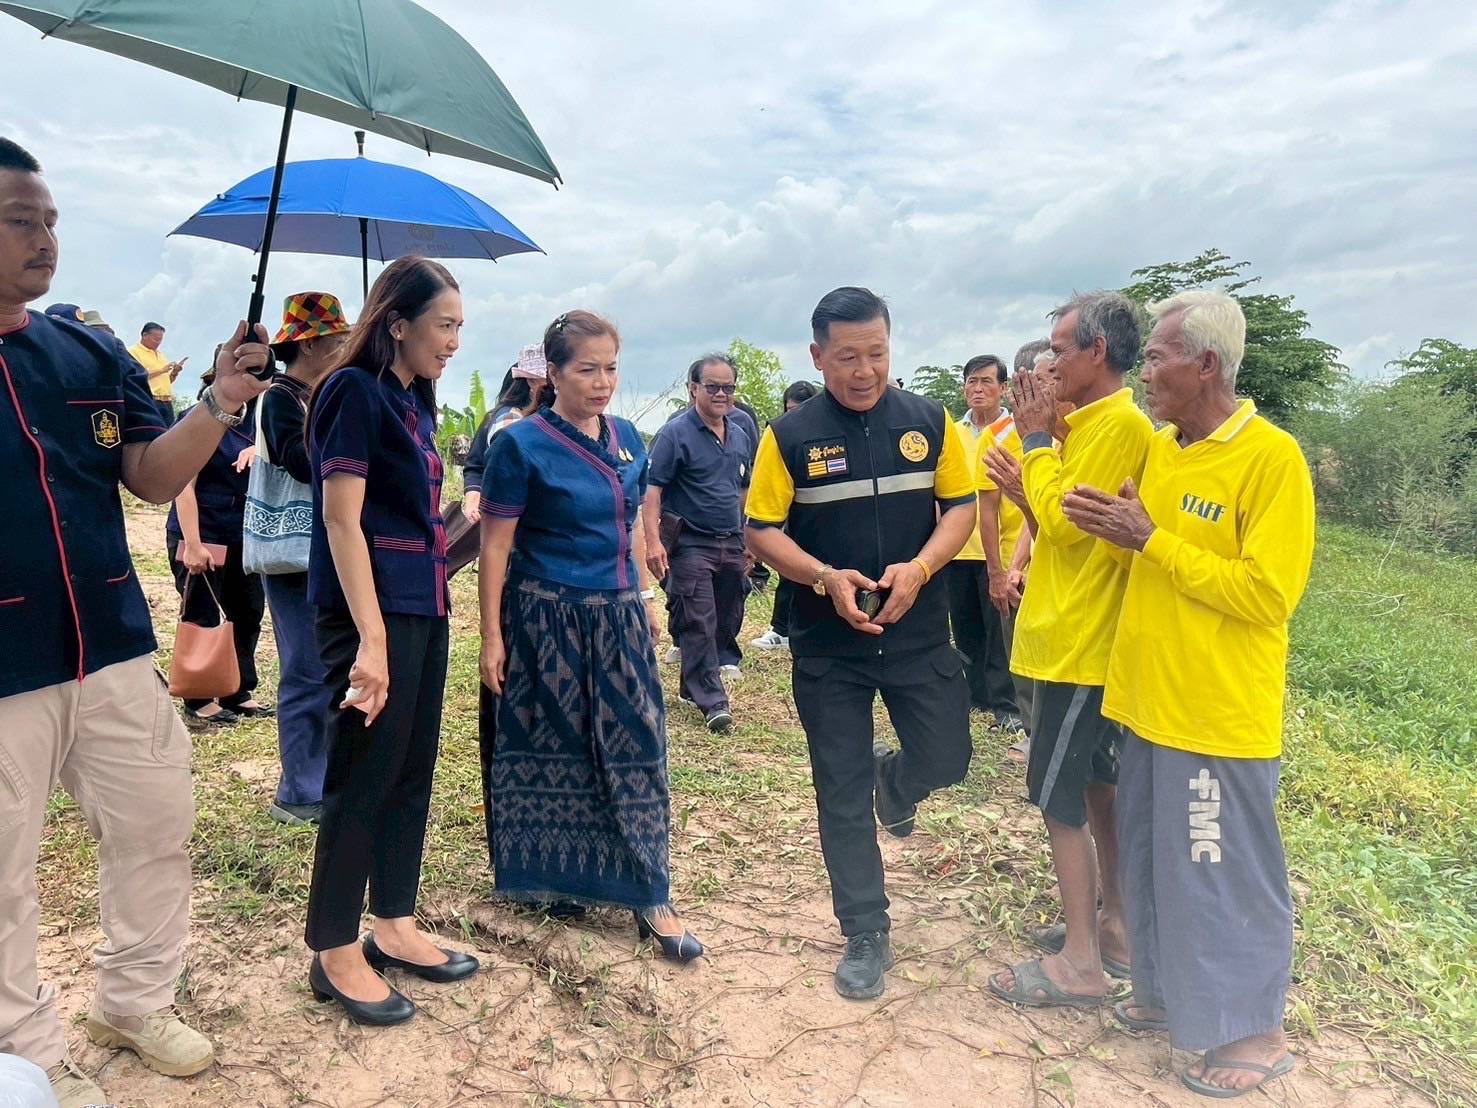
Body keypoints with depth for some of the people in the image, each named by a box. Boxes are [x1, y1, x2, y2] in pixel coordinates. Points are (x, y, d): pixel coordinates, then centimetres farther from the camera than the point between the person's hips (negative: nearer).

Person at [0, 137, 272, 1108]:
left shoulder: (95, 357, 6)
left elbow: (153, 478, 3)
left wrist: (219, 407, -14)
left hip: (115, 655, 4)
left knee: (157, 832, 14)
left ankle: (136, 1001, 36)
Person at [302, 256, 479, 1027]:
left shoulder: (414, 400, 14)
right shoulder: (355, 391, -11)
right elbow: (342, 521, -18)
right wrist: (371, 639, -23)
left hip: (423, 608, 9)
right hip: (373, 611, -9)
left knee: (412, 771, 14)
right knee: (363, 779, 0)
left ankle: (394, 928, 27)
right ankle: (334, 953, 15)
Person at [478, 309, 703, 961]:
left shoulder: (625, 439, 7)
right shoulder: (522, 445, -9)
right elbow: (495, 545, -9)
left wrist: (646, 600, 15)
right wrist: (492, 636, -10)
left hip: (619, 620, 5)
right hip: (548, 621, -5)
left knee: (635, 749, 5)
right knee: (553, 751, 8)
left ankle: (648, 894, 14)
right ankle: (555, 878, 27)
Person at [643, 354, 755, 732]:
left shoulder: (741, 435, 13)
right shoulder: (675, 434, -8)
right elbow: (651, 491, -13)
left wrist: (747, 539, 20)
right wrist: (653, 541, -23)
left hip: (732, 544, 7)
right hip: (691, 544, -7)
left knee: (727, 621, 12)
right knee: (698, 625, -6)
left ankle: (694, 686, 27)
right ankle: (712, 700, -1)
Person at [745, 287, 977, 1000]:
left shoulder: (929, 422, 1)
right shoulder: (789, 436, -4)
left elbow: (961, 505, 2)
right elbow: (762, 531, -4)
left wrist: (919, 569, -16)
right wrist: (826, 577, -21)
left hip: (919, 632, 2)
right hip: (828, 644, -1)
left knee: (944, 759, 2)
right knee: (841, 795, 6)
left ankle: (892, 782, 40)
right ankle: (866, 935, 24)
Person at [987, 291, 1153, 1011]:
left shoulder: (1119, 424, -17)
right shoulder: (1091, 421, 13)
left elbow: (1063, 521, -20)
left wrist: (1037, 437, -11)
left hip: (1080, 644, -10)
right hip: (1073, 635, 10)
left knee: (1060, 796, -2)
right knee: (1094, 787, 17)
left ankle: (1081, 963, 9)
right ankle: (1115, 925, 31)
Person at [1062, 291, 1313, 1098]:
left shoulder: (1271, 457, -16)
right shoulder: (1160, 447, 8)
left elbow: (1266, 595, -20)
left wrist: (1148, 539, -19)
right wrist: (1111, 525, -3)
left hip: (1218, 716, -8)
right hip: (1148, 701, 8)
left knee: (1223, 875, 6)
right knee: (1153, 861, 19)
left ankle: (1255, 1031, 25)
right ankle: (1169, 990, 37)